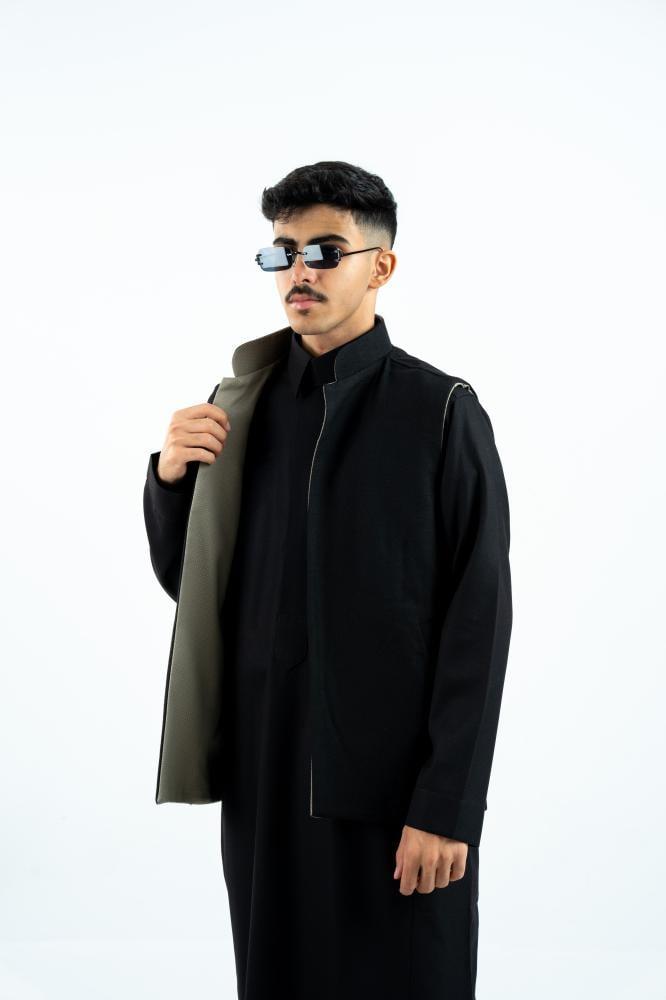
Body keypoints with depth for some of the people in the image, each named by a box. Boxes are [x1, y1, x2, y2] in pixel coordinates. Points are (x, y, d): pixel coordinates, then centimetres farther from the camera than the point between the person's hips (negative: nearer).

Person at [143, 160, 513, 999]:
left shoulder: (441, 412, -7)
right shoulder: (238, 405, 7)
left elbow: (479, 621, -9)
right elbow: (186, 582, 13)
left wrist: (447, 807, -13)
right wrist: (169, 476, -6)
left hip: (395, 784, -4)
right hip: (263, 774, 4)